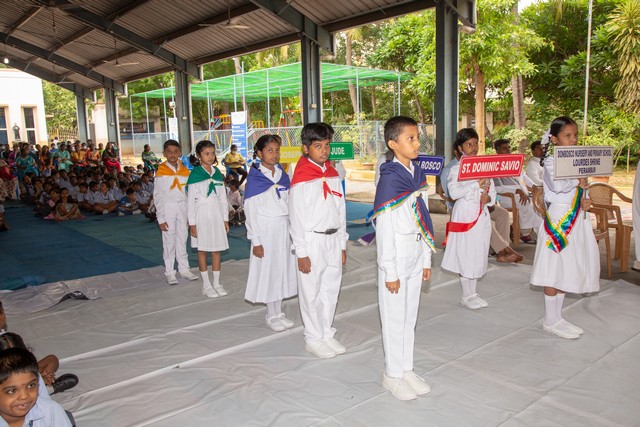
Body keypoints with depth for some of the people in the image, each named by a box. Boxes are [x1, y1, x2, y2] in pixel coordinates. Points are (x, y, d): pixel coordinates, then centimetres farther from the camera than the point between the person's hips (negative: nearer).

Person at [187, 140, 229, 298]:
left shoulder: (217, 173, 7)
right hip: (202, 213, -4)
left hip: (217, 213, 4)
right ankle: (206, 285, 12)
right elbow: (190, 200, -7)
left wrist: (226, 218, 8)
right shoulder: (195, 174, -6)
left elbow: (223, 197, 11)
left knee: (217, 249, 8)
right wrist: (192, 223, -10)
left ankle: (216, 283, 18)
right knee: (202, 249, 4)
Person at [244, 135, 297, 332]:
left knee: (283, 270, 11)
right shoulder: (254, 179, -8)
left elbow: (289, 204, 11)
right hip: (266, 229, -5)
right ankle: (272, 316, 19)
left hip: (284, 228, 5)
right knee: (268, 271, 3)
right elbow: (251, 212, -9)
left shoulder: (283, 175, 7)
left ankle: (279, 313, 25)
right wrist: (256, 241, -12)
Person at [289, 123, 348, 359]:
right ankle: (313, 339, 20)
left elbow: (340, 211, 12)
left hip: (333, 240, 6)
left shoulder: (333, 175, 8)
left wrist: (342, 245, 12)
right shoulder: (301, 180, -12)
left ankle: (327, 333, 30)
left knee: (331, 290, 15)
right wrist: (302, 252, -12)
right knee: (312, 293, 5)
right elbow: (296, 218, -11)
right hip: (312, 241, -6)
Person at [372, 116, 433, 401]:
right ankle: (393, 375, 22)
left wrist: (426, 259, 13)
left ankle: (406, 369, 31)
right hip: (396, 255, -7)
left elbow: (423, 220, 11)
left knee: (410, 316, 16)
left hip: (416, 254, 7)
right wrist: (390, 272, -15)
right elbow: (383, 229, -16)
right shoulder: (389, 179, -16)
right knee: (394, 317, 6)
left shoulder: (418, 174, 6)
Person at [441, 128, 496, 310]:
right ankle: (467, 296, 12)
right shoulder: (456, 169, -5)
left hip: (482, 215, 5)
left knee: (478, 255, 11)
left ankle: (473, 293, 24)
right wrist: (477, 185, -22)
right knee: (465, 256, -1)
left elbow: (492, 189, 11)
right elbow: (454, 192, -19)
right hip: (465, 214, -5)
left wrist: (488, 197, -10)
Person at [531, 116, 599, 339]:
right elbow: (557, 185, -28)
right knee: (554, 271, -2)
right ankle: (550, 321, 9)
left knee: (566, 270, 12)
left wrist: (584, 201, 0)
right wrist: (576, 183, -12)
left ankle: (557, 318, 23)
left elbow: (579, 190, 21)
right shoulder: (551, 162, -10)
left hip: (576, 220, 8)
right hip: (558, 219, -8)